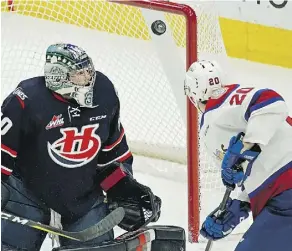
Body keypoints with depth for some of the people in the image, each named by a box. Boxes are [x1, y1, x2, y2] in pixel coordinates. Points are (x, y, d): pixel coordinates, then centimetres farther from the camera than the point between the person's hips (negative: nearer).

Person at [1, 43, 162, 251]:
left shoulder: (104, 93, -9)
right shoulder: (26, 101, -25)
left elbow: (113, 147, 6)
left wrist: (125, 187, 5)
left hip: (85, 193, 4)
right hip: (28, 190, -4)